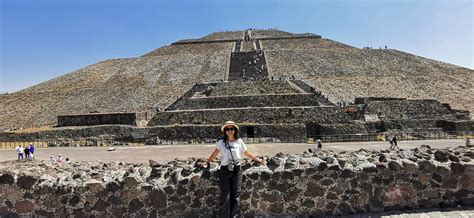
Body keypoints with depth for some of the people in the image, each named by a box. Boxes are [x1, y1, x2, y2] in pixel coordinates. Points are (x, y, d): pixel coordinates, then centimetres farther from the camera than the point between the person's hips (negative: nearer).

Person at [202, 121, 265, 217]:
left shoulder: (239, 141, 0)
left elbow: (247, 153, 12)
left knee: (236, 195, 7)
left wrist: (258, 160, 17)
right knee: (225, 196, 2)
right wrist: (207, 163, 18)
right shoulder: (221, 142, -1)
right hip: (224, 170, -1)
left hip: (237, 170, 1)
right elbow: (215, 153, 12)